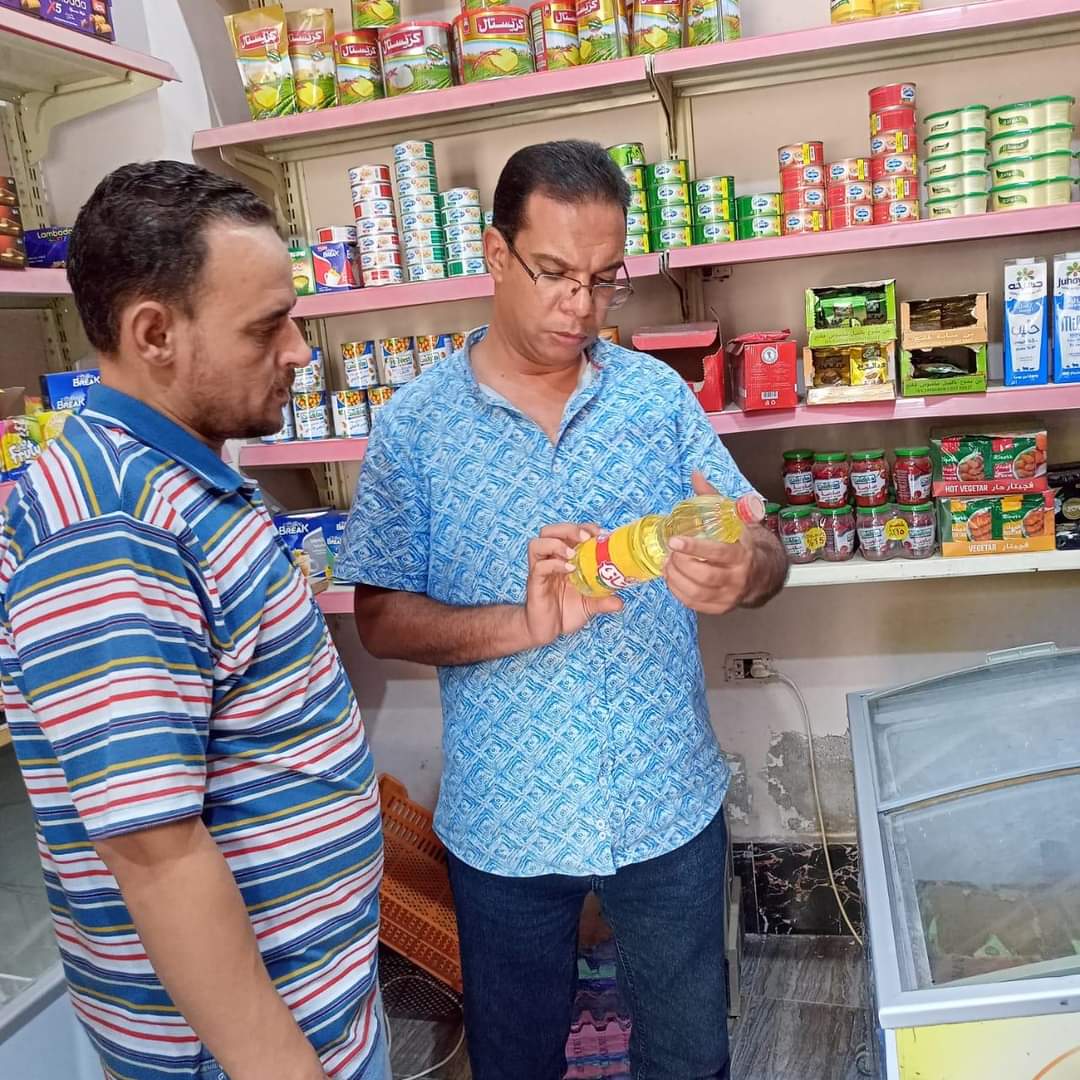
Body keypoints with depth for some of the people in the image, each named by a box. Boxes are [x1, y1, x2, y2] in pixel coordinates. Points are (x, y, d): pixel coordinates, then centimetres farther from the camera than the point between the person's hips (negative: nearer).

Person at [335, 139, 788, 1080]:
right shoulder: (415, 426, -8)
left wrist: (740, 573, -27)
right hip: (505, 820, -1)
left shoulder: (659, 394, -3)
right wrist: (525, 625, -25)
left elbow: (765, 556, -3)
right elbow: (381, 619, -9)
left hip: (671, 805, 2)